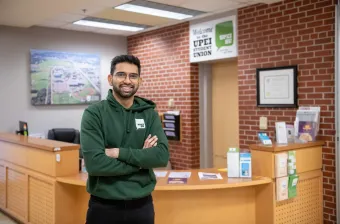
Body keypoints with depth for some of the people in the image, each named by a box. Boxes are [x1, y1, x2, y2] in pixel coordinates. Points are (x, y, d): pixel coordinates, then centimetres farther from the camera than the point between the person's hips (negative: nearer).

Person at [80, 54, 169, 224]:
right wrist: (141, 160, -14)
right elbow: (94, 163, -19)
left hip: (142, 205, 3)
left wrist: (119, 152, -18)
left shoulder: (149, 113, 2)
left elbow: (162, 156, -10)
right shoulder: (94, 113, -9)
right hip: (104, 206, -3)